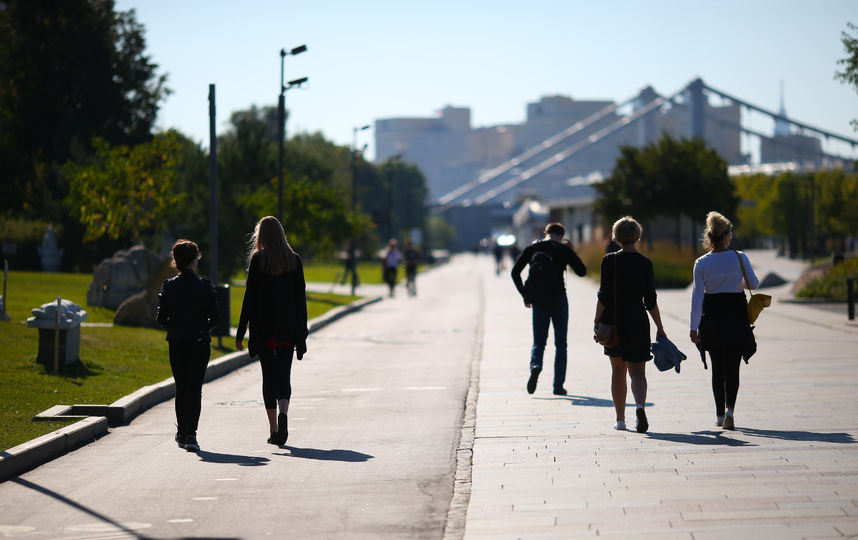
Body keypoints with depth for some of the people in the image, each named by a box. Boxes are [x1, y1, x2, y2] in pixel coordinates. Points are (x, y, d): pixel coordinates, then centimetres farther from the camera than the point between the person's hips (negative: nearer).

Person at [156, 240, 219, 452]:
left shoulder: (168, 287, -2)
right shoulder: (205, 287, -7)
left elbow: (161, 318, -2)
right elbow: (215, 318, -7)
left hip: (176, 344, 2)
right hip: (200, 344, -2)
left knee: (181, 388, 15)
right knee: (195, 388, 0)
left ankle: (182, 434, 23)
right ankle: (191, 434, -13)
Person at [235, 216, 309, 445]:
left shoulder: (257, 259, -5)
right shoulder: (294, 260, 2)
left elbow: (250, 297, -7)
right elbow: (301, 297, 4)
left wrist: (240, 332, -2)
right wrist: (301, 335, 9)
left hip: (263, 328, -2)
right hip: (288, 328, 2)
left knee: (269, 377, 8)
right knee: (283, 375, 5)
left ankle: (273, 428, 5)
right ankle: (283, 413, -23)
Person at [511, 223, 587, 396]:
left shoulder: (532, 248, 5)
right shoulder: (563, 250, -3)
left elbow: (515, 272, 0)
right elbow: (582, 271, -2)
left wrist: (525, 294, 6)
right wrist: (571, 254, 11)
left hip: (538, 302, 2)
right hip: (558, 300, -2)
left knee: (538, 342, 10)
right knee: (560, 344, 10)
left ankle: (535, 366, -24)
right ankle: (558, 386, 6)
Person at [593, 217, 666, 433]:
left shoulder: (609, 261, -5)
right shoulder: (645, 263, -3)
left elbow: (604, 296, -7)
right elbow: (650, 301, -3)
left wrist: (597, 321, 3)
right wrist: (660, 328, 3)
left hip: (613, 320, 0)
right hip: (637, 322, 0)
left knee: (618, 371, 13)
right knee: (637, 370, 2)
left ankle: (620, 419, 17)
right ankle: (640, 405, -26)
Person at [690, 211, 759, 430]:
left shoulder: (701, 263, -6)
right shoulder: (739, 258, -7)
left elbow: (697, 296, -6)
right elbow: (754, 284, 3)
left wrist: (694, 328, -3)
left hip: (711, 319, 1)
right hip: (736, 317, -1)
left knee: (717, 368, 13)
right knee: (732, 368, 4)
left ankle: (720, 414, 15)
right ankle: (729, 408, -16)